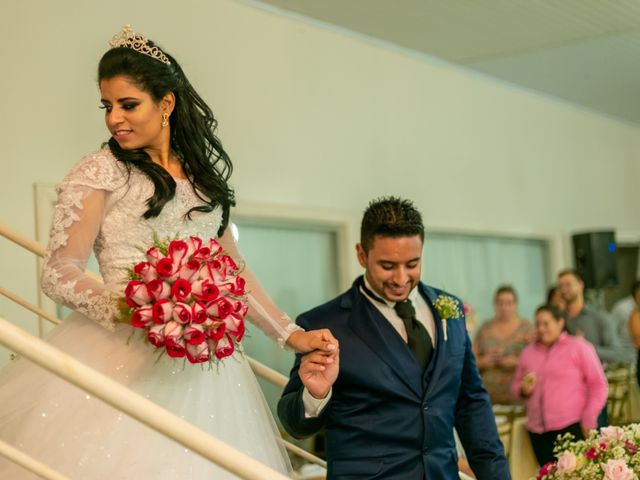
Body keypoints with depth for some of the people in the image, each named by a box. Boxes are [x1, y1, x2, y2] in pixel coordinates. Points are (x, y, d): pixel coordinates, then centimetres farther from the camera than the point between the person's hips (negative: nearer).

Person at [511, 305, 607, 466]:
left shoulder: (578, 347, 3)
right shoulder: (528, 352, 16)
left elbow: (598, 384, 0)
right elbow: (516, 385, 25)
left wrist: (589, 420, -7)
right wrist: (524, 390, 0)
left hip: (572, 429, -4)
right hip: (538, 433, 5)